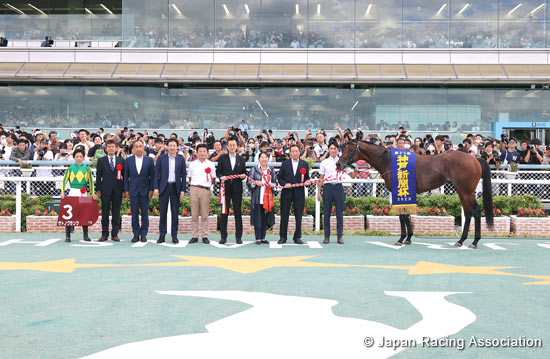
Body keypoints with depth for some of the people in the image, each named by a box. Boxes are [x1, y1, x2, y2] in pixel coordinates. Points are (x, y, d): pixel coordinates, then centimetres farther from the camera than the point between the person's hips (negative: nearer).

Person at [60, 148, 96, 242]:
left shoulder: (87, 169, 9)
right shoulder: (70, 169, 4)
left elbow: (91, 182, 11)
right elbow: (64, 181, 5)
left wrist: (93, 192, 0)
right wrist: (62, 192, -7)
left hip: (83, 193, 2)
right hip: (73, 192, -1)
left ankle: (85, 235, 9)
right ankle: (67, 235, 2)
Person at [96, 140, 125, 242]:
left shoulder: (121, 160, 9)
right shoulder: (101, 160, 7)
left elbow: (125, 175, 9)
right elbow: (98, 176, 6)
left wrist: (125, 190, 3)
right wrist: (98, 190, 0)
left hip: (117, 190, 1)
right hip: (105, 190, 0)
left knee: (116, 213, 2)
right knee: (105, 213, 2)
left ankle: (115, 234, 9)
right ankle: (104, 234, 7)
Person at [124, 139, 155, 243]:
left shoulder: (149, 160, 3)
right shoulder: (128, 160, 6)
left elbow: (152, 176, 3)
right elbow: (126, 176, 7)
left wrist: (151, 190, -4)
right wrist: (126, 190, 1)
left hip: (145, 190, -1)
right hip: (133, 190, 1)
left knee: (145, 213, 2)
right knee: (134, 213, 3)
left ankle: (143, 234, 8)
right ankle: (136, 234, 9)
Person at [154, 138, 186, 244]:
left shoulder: (181, 159, 6)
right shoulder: (161, 158, 5)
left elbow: (183, 175, 6)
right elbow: (156, 174, 3)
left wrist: (183, 190, -1)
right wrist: (156, 187, -5)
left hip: (175, 188, 1)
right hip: (164, 187, 0)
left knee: (175, 213, 3)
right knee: (163, 212, 2)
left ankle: (174, 236, 10)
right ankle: (161, 236, 9)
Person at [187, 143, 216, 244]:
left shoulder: (211, 164, 8)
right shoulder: (192, 164, 11)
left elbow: (213, 179, 13)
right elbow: (190, 177, 17)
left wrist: (207, 185, 3)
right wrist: (195, 184, 6)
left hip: (205, 190, -1)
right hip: (194, 189, 1)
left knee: (204, 215, 1)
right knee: (194, 214, 2)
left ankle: (205, 236, 5)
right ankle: (194, 236, 6)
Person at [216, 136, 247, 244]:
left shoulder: (241, 159, 11)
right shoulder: (222, 158, 7)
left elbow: (244, 173, 13)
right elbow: (218, 171, 5)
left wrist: (243, 175, -9)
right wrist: (221, 177, -15)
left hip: (237, 188, 1)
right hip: (226, 188, -1)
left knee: (238, 213, 2)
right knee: (224, 212, 1)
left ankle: (238, 236, 8)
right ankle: (223, 236, 7)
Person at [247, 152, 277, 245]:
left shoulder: (271, 171, 14)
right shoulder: (254, 169, 4)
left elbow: (275, 182, 19)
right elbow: (248, 182, 1)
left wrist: (272, 184, -2)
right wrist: (255, 183, -17)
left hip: (268, 197, 3)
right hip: (257, 197, -3)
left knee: (265, 218, 5)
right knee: (258, 217, -3)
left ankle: (263, 237, 14)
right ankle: (258, 238, 4)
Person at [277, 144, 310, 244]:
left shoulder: (304, 164, 8)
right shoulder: (285, 164, 7)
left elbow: (307, 177, 13)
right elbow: (279, 177, 7)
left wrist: (306, 182, -9)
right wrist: (284, 184, -10)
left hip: (299, 193, 0)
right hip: (287, 192, 0)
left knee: (298, 216, 3)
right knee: (284, 216, 3)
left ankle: (297, 237, 13)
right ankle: (282, 237, 12)